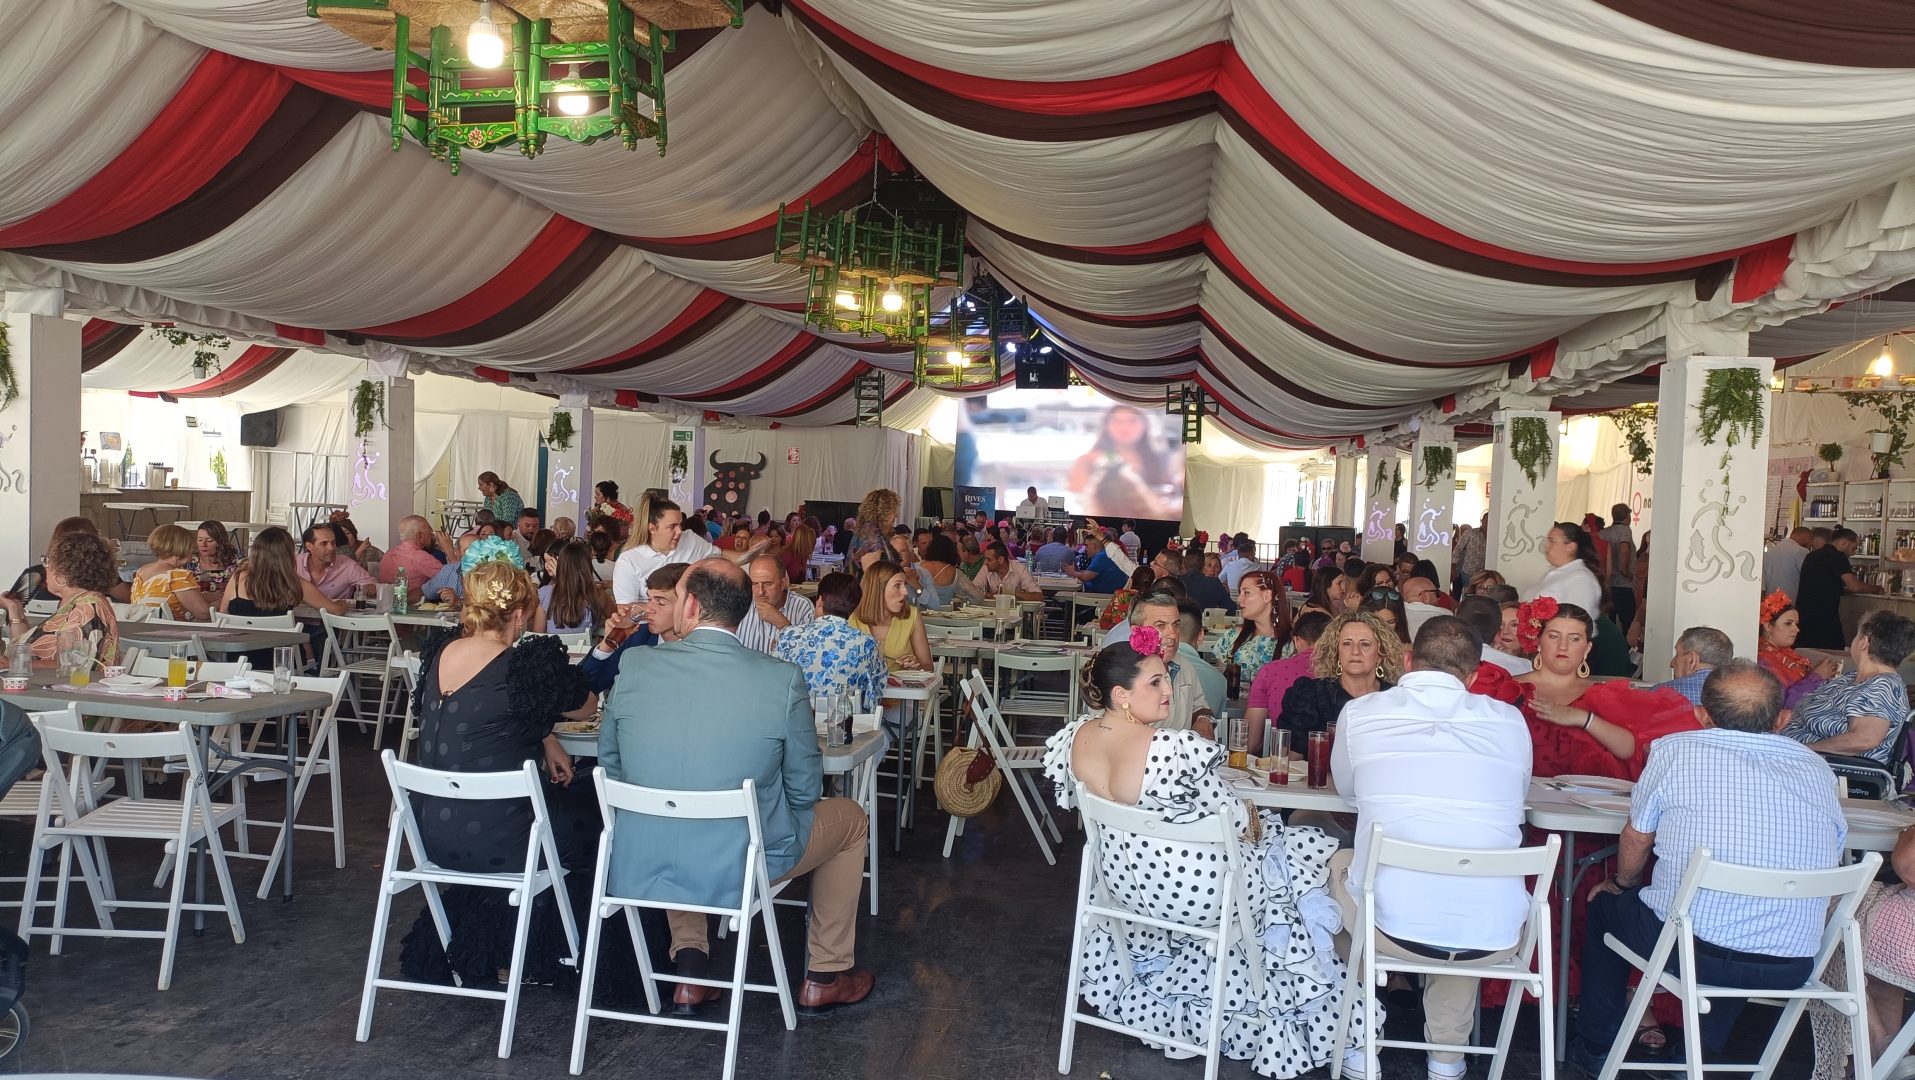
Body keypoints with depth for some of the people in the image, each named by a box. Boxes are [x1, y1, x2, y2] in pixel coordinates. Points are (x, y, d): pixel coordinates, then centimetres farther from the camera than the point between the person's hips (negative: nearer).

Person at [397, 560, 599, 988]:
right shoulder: (529, 664, -18)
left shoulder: (440, 651, 2)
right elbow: (587, 708, 0)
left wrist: (543, 738, 11)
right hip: (494, 841, -7)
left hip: (430, 834, 7)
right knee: (582, 821, 20)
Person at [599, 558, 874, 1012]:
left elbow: (610, 765, 4)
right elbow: (805, 790, -6)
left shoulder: (636, 665, -10)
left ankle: (690, 963, 29)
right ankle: (826, 975, 32)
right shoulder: (783, 678, -16)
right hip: (743, 868, -2)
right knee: (850, 818, 25)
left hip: (643, 867, 3)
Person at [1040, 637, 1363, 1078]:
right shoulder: (1178, 748, -33)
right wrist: (1254, 819, 3)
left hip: (1121, 878, 7)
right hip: (1196, 892, -7)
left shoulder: (1075, 736, -13)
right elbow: (1234, 820, -22)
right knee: (1309, 851, 19)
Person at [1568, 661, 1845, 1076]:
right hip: (1793, 969, 4)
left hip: (1694, 950, -4)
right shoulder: (1817, 769, 5)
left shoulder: (1677, 750, -7)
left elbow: (1636, 841, 4)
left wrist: (1622, 884, 25)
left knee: (1605, 902, 25)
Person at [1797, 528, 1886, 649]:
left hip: (1803, 614, 8)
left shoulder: (1812, 555, 17)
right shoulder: (1837, 556, -8)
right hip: (1824, 618, -8)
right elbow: (1855, 586, -11)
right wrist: (1876, 589, 7)